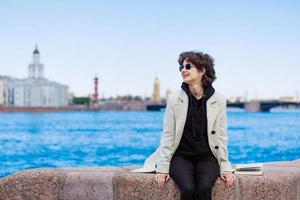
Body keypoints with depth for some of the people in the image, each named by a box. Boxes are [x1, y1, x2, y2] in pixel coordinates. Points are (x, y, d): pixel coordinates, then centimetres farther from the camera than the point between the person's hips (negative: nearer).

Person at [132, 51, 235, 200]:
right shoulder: (174, 99, -3)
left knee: (204, 188, -29)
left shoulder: (218, 100, -1)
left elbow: (222, 136, 1)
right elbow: (168, 135, -2)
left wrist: (225, 168, -4)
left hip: (207, 157, 1)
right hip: (181, 156, 0)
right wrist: (163, 168, -6)